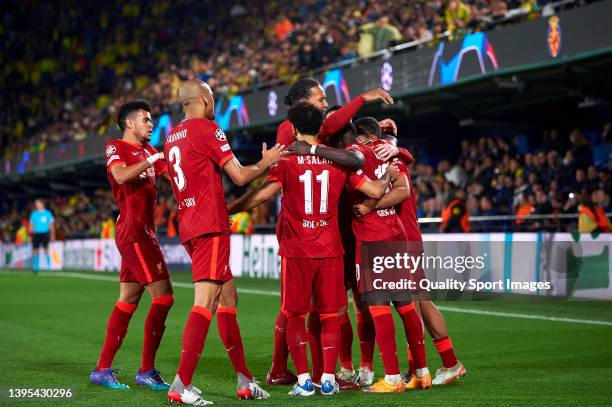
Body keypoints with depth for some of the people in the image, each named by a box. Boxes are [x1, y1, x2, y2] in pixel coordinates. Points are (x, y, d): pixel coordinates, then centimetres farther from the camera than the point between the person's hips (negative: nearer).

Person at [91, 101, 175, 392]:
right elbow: (121, 175, -24)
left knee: (128, 300, 9)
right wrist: (152, 158, -21)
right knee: (163, 296, -11)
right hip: (134, 232, -9)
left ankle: (102, 369, 13)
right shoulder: (115, 147, -5)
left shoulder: (147, 150, 19)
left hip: (142, 233, 9)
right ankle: (147, 371, -6)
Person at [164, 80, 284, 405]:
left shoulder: (172, 136, 17)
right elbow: (240, 176, -8)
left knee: (228, 299, 14)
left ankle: (244, 380, 17)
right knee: (206, 303, -12)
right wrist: (267, 162, 10)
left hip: (188, 225, 9)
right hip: (210, 226, -9)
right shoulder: (207, 129, -8)